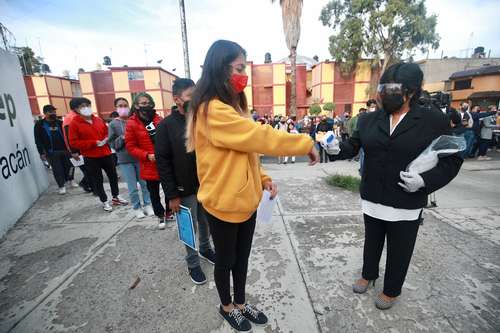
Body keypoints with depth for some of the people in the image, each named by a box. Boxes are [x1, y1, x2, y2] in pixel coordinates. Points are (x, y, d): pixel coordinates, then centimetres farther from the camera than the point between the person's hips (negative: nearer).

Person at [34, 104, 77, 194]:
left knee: (69, 166, 8)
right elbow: (38, 140, -1)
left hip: (65, 150, 3)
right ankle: (61, 186, 10)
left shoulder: (60, 123, 9)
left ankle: (70, 180, 29)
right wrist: (41, 153, -7)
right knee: (57, 169, 0)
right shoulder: (39, 125, 1)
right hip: (51, 152, -3)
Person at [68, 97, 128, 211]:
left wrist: (106, 139, -6)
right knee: (97, 180, 5)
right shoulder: (74, 124, -8)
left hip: (106, 154, 5)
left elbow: (107, 132, 18)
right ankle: (105, 201, 21)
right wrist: (93, 143, -19)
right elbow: (73, 142, -11)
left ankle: (116, 197, 31)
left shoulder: (98, 120, 6)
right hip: (90, 157, -4)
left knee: (113, 176, 13)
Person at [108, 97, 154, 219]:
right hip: (125, 160, -1)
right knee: (132, 187, 5)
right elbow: (112, 144, 0)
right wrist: (123, 138, -16)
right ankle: (137, 208, 23)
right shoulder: (113, 124, 1)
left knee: (144, 184, 10)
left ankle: (147, 205, 26)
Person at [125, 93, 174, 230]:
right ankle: (160, 216, 30)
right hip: (149, 165, -2)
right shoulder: (132, 124, -5)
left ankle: (169, 213, 32)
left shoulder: (158, 119, 4)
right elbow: (130, 146, -5)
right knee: (154, 193, 11)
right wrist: (147, 155, -17)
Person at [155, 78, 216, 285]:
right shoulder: (166, 126, -9)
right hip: (185, 189, -4)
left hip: (206, 184, 4)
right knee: (190, 228, 11)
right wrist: (172, 194, -13)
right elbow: (162, 162, -10)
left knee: (206, 222, 19)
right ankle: (193, 264, 31)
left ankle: (205, 249, 43)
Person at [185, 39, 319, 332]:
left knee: (242, 256, 22)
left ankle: (240, 303, 47)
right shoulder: (213, 110, -21)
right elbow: (259, 137, -25)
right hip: (223, 203, -8)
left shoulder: (233, 105, 10)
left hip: (246, 198, 8)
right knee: (226, 259, 16)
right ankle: (227, 306, 44)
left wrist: (263, 178, 2)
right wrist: (306, 143, -13)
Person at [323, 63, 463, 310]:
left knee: (399, 250, 16)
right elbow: (353, 146, -1)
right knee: (372, 242, 22)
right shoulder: (369, 120, 2)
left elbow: (451, 160, -4)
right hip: (372, 199, 3)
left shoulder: (434, 119, -7)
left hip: (406, 203, -2)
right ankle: (368, 275, 47)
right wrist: (337, 149, -22)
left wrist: (425, 180, -20)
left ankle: (391, 290, 40)